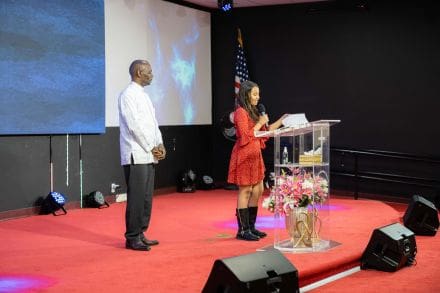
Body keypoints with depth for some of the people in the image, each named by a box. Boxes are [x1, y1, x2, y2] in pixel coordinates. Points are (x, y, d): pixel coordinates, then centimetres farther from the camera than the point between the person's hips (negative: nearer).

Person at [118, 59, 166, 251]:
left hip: (148, 156, 9)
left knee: (146, 197, 11)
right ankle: (132, 238, 0)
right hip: (136, 156, -9)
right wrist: (151, 148, -11)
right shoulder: (128, 95, -10)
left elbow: (152, 122, 18)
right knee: (136, 198, -6)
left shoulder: (143, 95, 18)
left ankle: (140, 234, 19)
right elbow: (134, 126, -16)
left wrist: (159, 145, 4)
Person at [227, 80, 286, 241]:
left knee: (258, 190, 10)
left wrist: (281, 121, 12)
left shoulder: (252, 112, 15)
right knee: (245, 191, -4)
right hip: (245, 157, -9)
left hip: (255, 156, 9)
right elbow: (245, 137, -20)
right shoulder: (241, 112, -13)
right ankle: (243, 230, 2)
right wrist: (260, 123, -13)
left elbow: (265, 131, 20)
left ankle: (251, 226, 18)